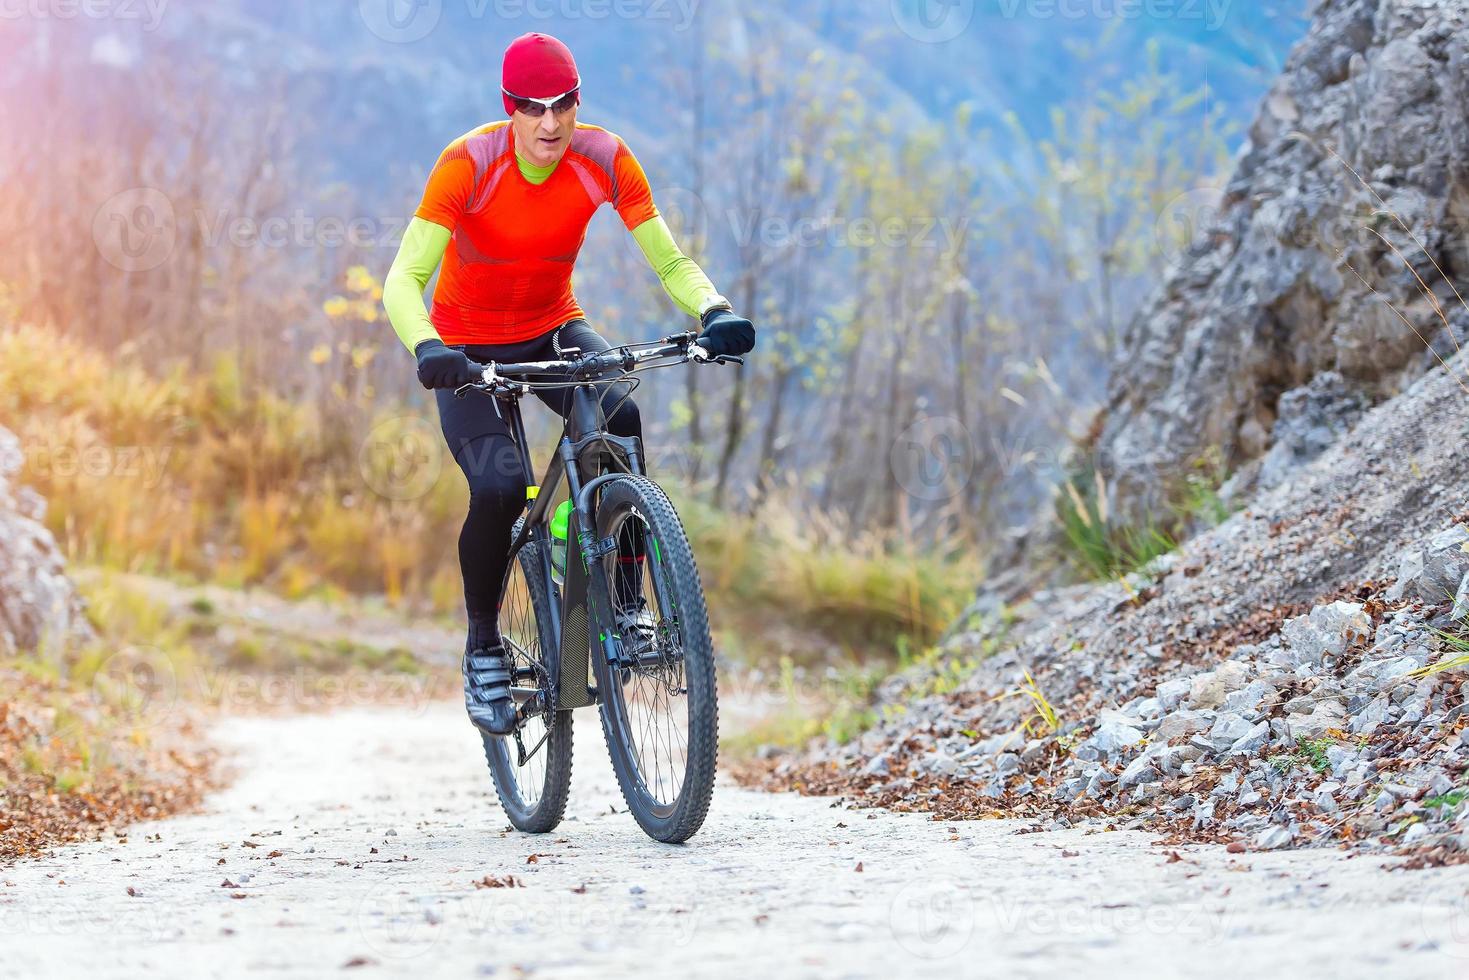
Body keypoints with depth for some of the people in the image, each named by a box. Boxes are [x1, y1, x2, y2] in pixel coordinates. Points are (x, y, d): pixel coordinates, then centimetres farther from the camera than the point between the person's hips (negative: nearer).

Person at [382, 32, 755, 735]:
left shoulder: (604, 158, -17)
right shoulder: (468, 163, -25)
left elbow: (670, 262, -14)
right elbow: (403, 280, -31)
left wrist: (715, 311, -35)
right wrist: (426, 350, -50)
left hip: (554, 331, 2)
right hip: (470, 347, -2)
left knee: (620, 420, -30)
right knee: (499, 489, -25)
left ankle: (626, 602, -15)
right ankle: (482, 648, 1)